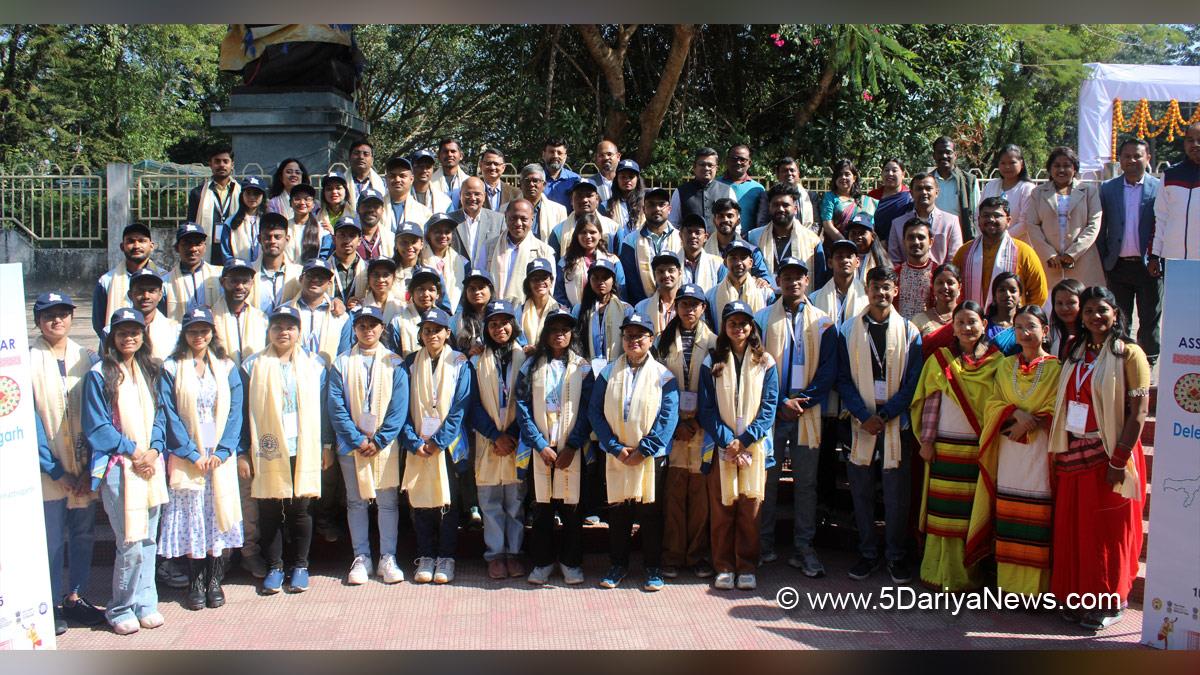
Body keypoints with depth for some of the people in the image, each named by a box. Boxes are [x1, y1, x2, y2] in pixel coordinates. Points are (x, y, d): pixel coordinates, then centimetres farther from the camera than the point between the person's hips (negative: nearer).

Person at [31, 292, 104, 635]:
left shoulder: (88, 359, 5)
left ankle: (75, 598, 23)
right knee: (52, 539, 1)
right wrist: (55, 470, -11)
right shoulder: (27, 362, -5)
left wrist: (91, 467, -5)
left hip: (85, 467, 3)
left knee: (83, 534, 9)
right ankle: (53, 606, 13)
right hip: (49, 470, -3)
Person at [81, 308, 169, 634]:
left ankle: (145, 603, 19)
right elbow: (95, 426, -6)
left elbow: (159, 415, 13)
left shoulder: (150, 372, 14)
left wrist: (153, 450, -4)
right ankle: (120, 609, 8)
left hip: (151, 464, 5)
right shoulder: (99, 375, -3)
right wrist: (133, 451, -10)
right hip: (118, 467, -5)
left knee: (148, 539, 8)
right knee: (131, 543, -8)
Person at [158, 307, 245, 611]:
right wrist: (192, 454, -11)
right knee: (190, 519, 0)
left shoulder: (227, 368, 8)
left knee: (219, 516, 2)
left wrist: (221, 452, -9)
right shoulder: (171, 368, 3)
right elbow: (170, 415, -3)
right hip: (186, 458, -1)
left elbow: (235, 412, 2)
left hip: (221, 457, 1)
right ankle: (195, 582, 10)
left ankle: (214, 580, 12)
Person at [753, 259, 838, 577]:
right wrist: (781, 403, -9)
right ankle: (763, 545, 14)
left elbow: (828, 370, 1)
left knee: (806, 482, 3)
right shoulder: (762, 319, 5)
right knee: (767, 479, 4)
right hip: (771, 411, 0)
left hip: (808, 411, 1)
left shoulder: (823, 323, 6)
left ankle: (803, 548, 10)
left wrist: (804, 401, -11)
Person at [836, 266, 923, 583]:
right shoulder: (848, 330, 5)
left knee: (896, 494, 2)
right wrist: (864, 415, -11)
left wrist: (885, 415, -10)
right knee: (861, 491, 6)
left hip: (896, 422, -1)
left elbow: (913, 382, 0)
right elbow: (843, 379, 1)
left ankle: (896, 556, 16)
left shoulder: (909, 332, 3)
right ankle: (868, 553, 19)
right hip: (860, 422, 1)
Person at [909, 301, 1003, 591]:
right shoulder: (941, 360, 4)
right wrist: (927, 441, 0)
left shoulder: (996, 362, 2)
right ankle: (942, 574, 11)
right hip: (946, 446, 0)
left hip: (981, 447, 0)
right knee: (944, 510, 3)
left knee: (974, 512, 4)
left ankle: (969, 574, 14)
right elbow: (932, 403, 4)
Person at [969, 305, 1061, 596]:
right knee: (1009, 515, 4)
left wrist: (1027, 425, -17)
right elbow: (993, 405, 8)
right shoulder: (1005, 366, 14)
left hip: (1040, 451, -4)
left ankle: (1036, 586, 2)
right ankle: (1009, 582, 11)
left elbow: (1055, 412, -4)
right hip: (1009, 453, 4)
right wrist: (1016, 413, -11)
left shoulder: (1056, 368, 1)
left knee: (1037, 518, -5)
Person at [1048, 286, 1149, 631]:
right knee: (1073, 528, 9)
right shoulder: (1075, 351, 11)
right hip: (1075, 453, 6)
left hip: (1110, 454, -6)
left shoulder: (1129, 353, -8)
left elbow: (1138, 412, -12)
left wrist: (1119, 461, -16)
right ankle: (1080, 596, 22)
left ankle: (1109, 603, 17)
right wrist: (1061, 449, 4)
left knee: (1108, 531, 3)